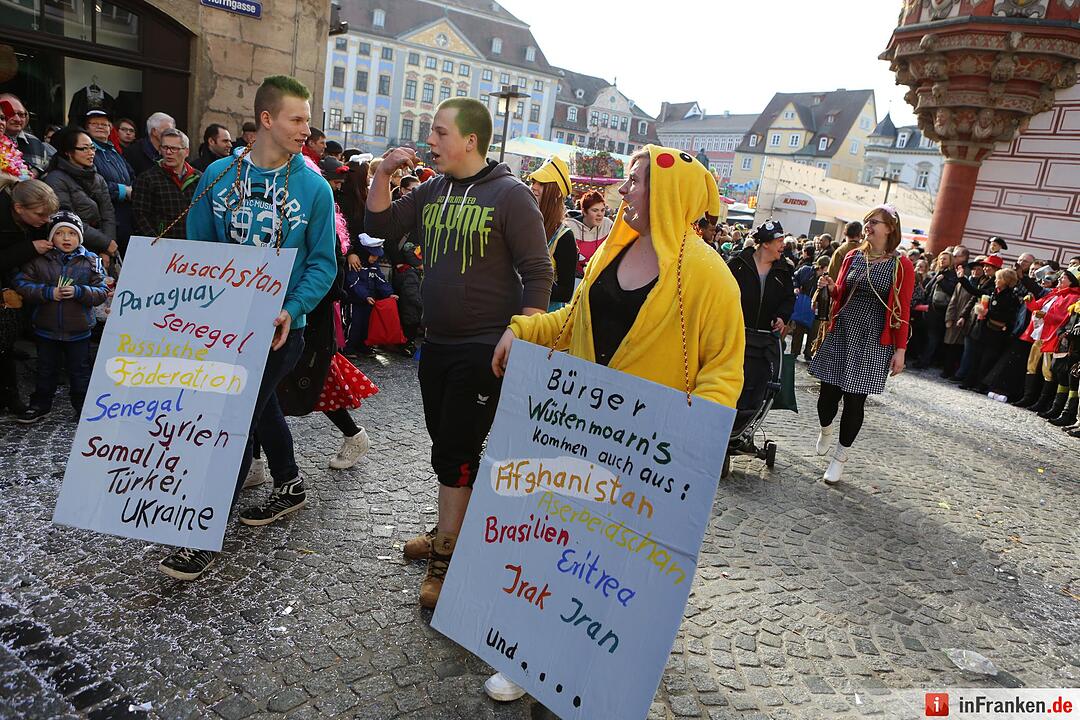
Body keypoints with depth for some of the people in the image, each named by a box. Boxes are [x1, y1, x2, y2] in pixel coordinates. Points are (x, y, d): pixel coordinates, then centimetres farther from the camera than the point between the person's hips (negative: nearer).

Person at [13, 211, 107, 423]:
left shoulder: (91, 261, -4)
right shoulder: (39, 260, -3)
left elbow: (102, 292, -6)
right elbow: (21, 284, -6)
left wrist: (78, 292, -22)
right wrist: (48, 292, -18)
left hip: (78, 331, -1)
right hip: (46, 328, 1)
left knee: (79, 370, 10)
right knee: (46, 369, 15)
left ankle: (84, 406, 23)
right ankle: (40, 405, 30)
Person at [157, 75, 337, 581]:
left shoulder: (313, 187, -6)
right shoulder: (219, 175, 1)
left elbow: (322, 263, -5)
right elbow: (198, 247, 7)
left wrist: (291, 310, -19)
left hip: (279, 325, -4)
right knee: (261, 407, 19)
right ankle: (289, 486, 41)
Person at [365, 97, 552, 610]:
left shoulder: (510, 195, -10)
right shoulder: (431, 192, 9)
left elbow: (538, 274, -12)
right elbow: (381, 226, 12)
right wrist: (383, 173, -1)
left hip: (485, 349, -7)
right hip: (437, 344, 7)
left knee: (456, 451, -4)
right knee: (446, 445, 17)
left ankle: (444, 559, 9)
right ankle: (450, 531, 35)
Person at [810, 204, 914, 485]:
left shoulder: (901, 265, -4)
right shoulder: (853, 256, 7)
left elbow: (902, 310, -5)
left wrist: (900, 350, -8)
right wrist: (831, 287, -8)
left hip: (873, 341, -3)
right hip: (841, 334, 3)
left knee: (854, 399, -1)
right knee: (828, 392, 3)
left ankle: (840, 456, 18)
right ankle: (825, 431, 37)